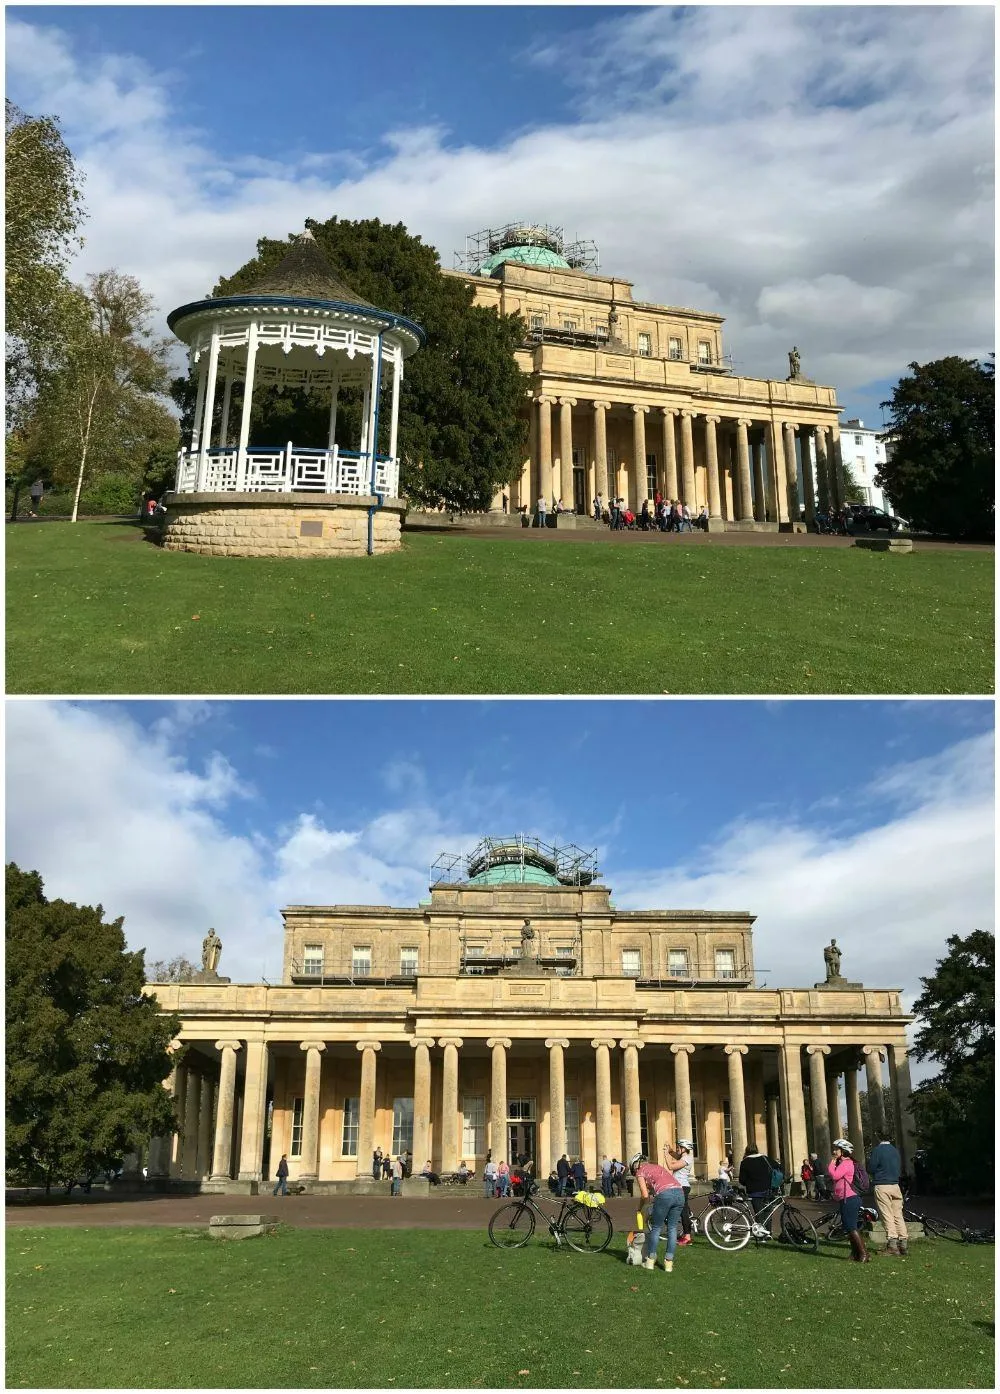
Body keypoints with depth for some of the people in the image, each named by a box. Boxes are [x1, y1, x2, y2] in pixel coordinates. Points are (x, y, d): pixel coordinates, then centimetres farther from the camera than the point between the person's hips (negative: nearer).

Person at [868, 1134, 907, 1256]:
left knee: (887, 1215, -6)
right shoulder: (895, 1151, 13)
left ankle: (892, 1241, -14)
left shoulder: (877, 1150, -7)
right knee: (898, 1215, 8)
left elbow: (870, 1169, -8)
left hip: (881, 1186, -6)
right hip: (895, 1185, 6)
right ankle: (903, 1241, 7)